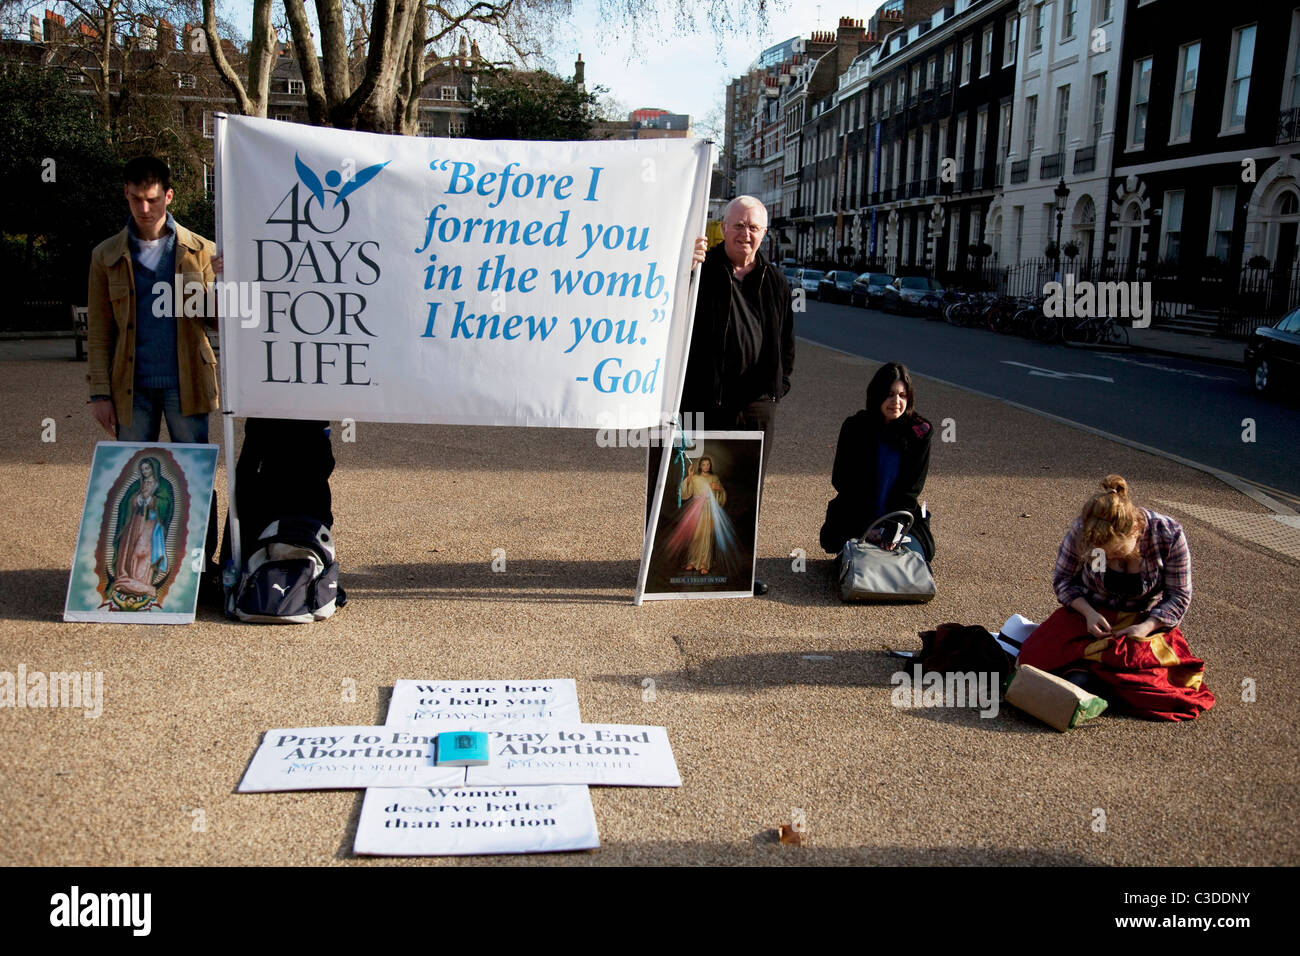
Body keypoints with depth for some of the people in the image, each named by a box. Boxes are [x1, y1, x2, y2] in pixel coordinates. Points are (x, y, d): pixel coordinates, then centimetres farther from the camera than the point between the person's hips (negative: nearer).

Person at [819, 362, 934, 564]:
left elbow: (912, 489, -7)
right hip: (855, 519, -1)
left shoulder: (919, 432, -5)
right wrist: (865, 527, -17)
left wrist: (893, 528, -23)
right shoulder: (854, 427, -5)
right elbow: (841, 480, -6)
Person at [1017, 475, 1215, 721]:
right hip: (1090, 615, 0)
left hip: (1148, 620, 0)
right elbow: (1063, 579, -1)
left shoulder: (1168, 535, -18)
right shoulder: (1081, 531, -17)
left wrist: (1147, 626, -22)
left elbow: (1179, 596, -6)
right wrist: (1088, 612, -18)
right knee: (1078, 679, -27)